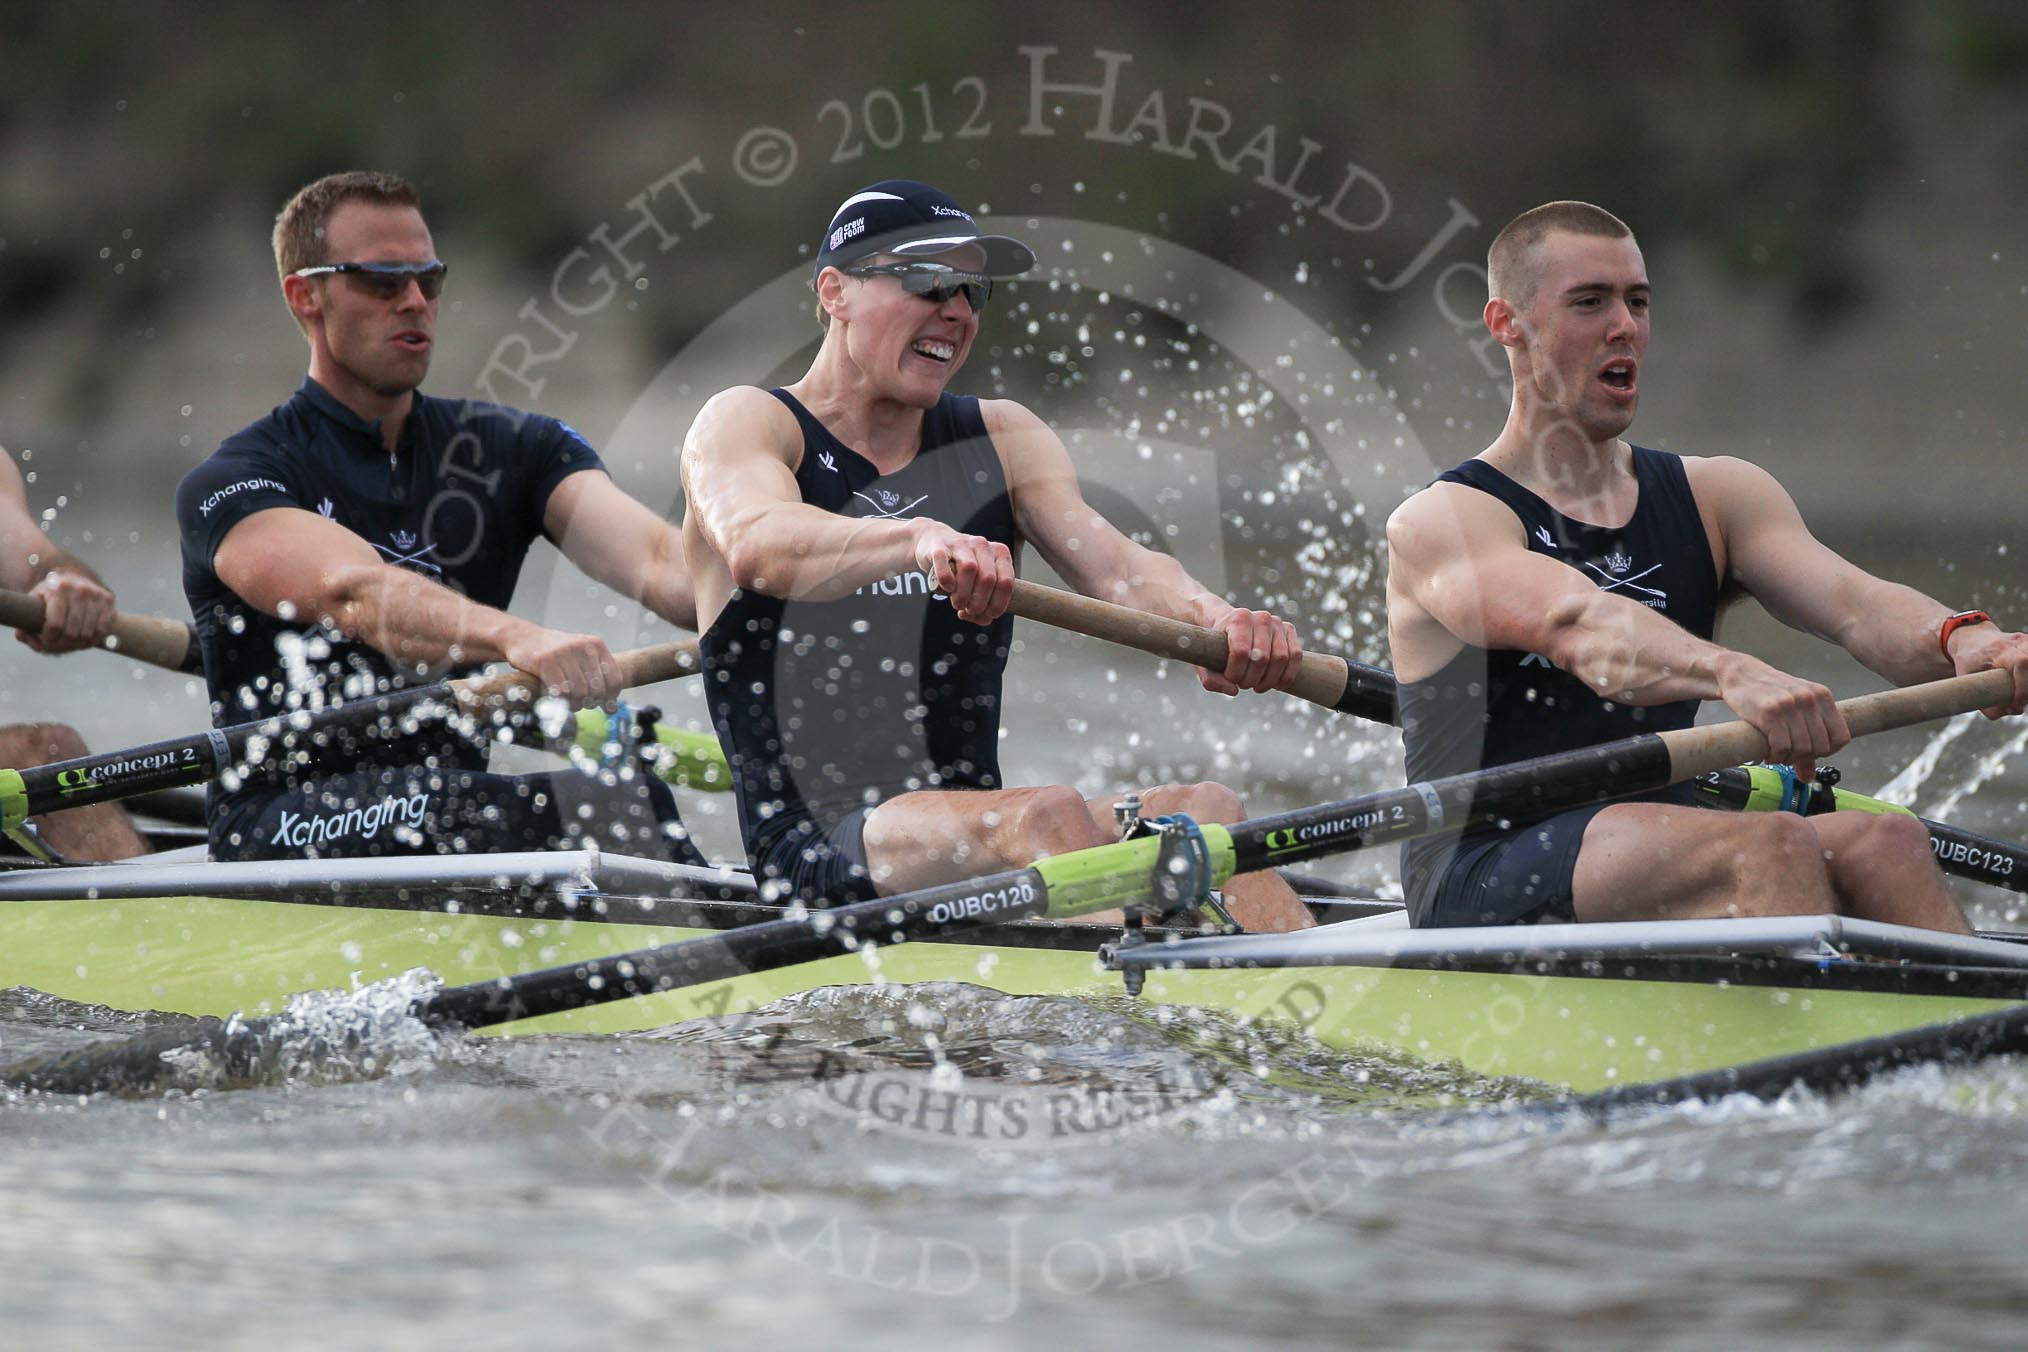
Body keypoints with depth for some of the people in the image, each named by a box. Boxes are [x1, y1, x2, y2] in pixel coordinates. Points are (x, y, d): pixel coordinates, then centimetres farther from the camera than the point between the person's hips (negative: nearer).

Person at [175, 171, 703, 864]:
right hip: (281, 825, -5)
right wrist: (517, 638, -41)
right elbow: (352, 593, -22)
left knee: (629, 798, -29)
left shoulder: (508, 449, 15)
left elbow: (651, 559, -4)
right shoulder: (230, 485, 0)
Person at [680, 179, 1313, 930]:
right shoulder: (748, 423, 2)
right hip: (815, 848, -5)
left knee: (1201, 810, -23)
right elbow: (754, 545, -23)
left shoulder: (1000, 439, 18)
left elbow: (1110, 563, -1)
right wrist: (921, 538, -44)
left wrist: (1216, 622, -25)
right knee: (1049, 814, -33)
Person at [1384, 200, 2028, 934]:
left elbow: (1853, 604, -1)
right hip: (1486, 886, -5)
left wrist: (1960, 640, -25)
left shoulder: (1717, 495, 18)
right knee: (1767, 844, -31)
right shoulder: (1441, 522, 0)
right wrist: (1733, 674, -42)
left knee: (1882, 843, -25)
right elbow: (1577, 625, -22)